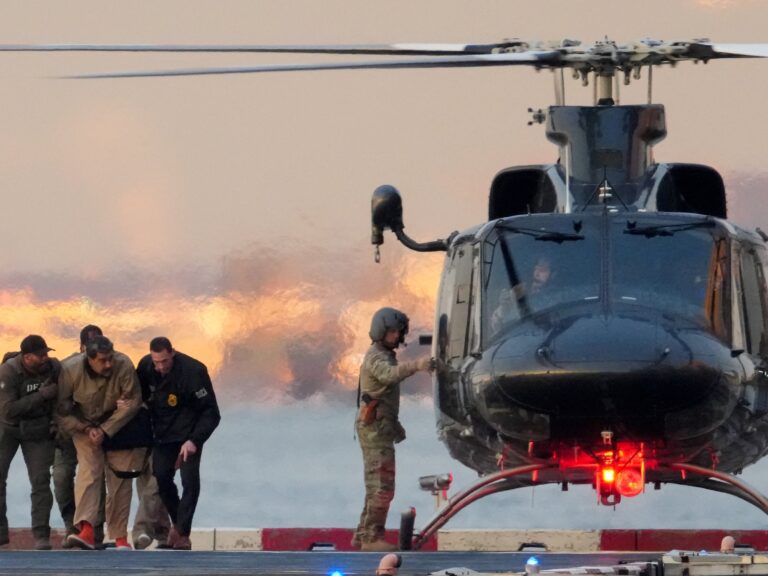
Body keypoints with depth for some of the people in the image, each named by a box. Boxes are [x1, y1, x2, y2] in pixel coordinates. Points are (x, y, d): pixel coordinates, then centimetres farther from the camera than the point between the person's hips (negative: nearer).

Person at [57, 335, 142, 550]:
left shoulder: (123, 366, -26)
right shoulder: (70, 370, -23)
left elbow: (132, 401, -18)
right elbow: (61, 411, -12)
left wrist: (106, 430, -20)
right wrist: (87, 429, -20)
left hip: (117, 425, 1)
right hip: (83, 425, -1)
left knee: (120, 477, -2)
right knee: (88, 469, -20)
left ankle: (120, 536, 9)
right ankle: (86, 530, -35)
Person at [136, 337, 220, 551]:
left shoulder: (192, 371, -25)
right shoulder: (145, 366, -9)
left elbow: (211, 413, -21)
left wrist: (194, 440, -30)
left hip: (189, 433, -5)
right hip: (163, 432, 5)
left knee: (190, 481, -15)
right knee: (161, 478, 0)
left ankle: (182, 532, -11)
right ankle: (177, 523, 21)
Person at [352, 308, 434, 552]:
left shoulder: (386, 356, 21)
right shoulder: (376, 357, -12)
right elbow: (390, 374, -36)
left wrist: (395, 426, 28)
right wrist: (416, 365, -53)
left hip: (382, 428, 10)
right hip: (375, 428, -10)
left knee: (378, 486, 14)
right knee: (382, 486, -14)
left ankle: (363, 536, 19)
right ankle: (372, 538, -16)